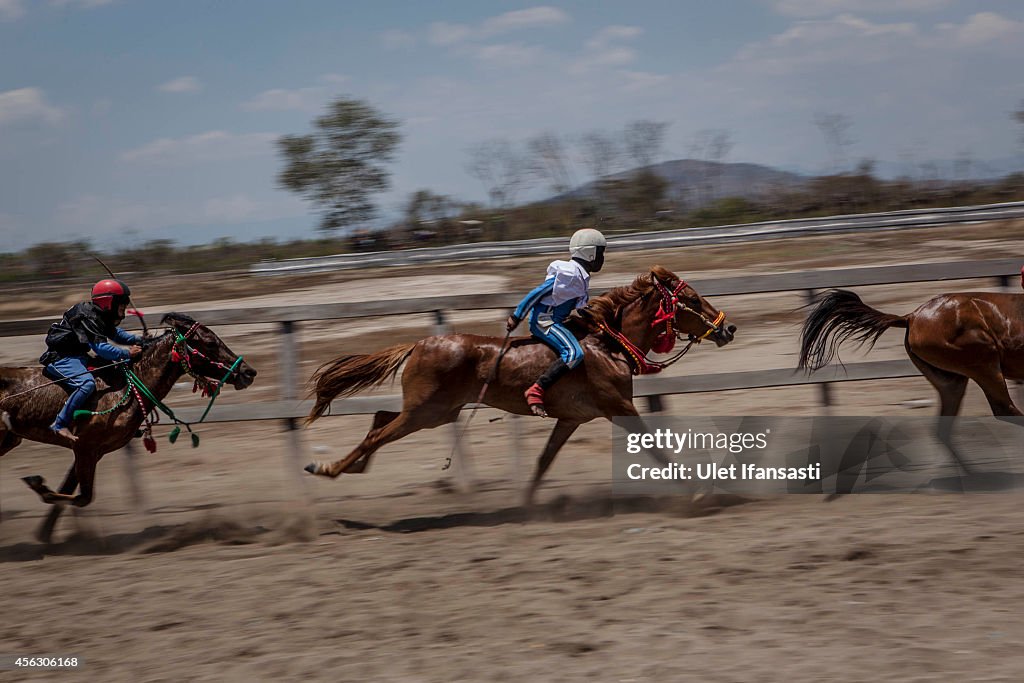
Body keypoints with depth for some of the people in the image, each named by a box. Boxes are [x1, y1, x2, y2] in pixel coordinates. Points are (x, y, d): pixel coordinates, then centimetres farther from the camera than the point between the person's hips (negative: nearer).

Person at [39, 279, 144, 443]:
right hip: (61, 358, -11)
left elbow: (116, 333, 21)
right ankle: (60, 424, -30)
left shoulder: (101, 315, 9)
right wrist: (127, 353, -25)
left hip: (77, 355, 11)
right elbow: (100, 347, -28)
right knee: (87, 383, -33)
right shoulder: (88, 318, -22)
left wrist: (138, 340, 5)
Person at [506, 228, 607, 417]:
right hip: (543, 321, -10)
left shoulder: (580, 275, 14)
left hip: (552, 321, 10)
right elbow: (538, 292, -16)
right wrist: (516, 317, -15)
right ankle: (535, 392, -31)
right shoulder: (570, 274, -15)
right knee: (574, 353, -28)